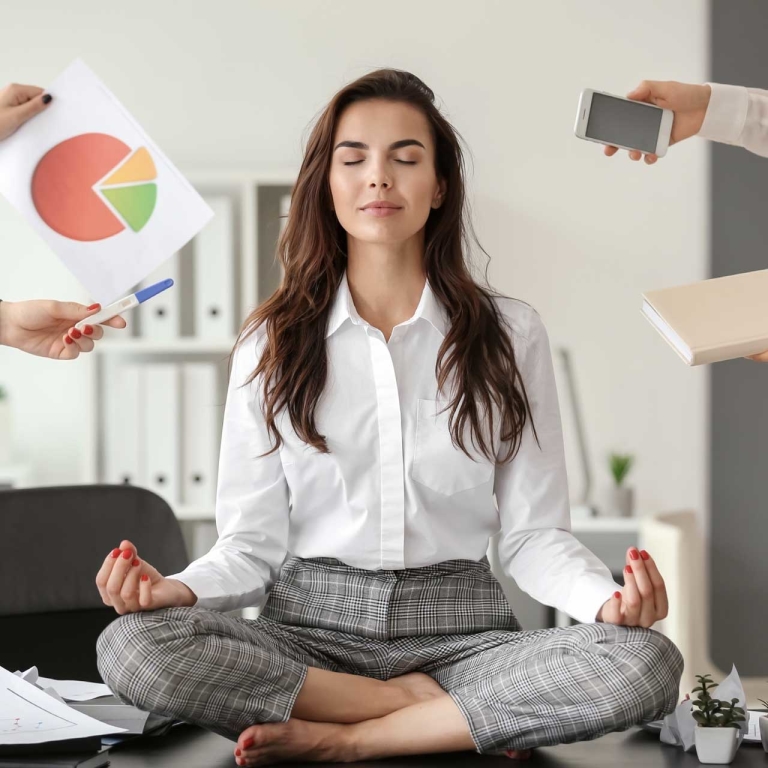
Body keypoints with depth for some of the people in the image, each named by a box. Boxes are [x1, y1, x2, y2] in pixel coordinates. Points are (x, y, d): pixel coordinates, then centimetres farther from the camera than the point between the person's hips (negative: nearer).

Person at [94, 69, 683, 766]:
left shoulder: (510, 334, 6)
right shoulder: (273, 342, 7)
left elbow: (534, 533, 4)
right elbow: (253, 543, 4)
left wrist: (608, 598, -18)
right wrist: (177, 588, -18)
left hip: (458, 628, 0)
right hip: (308, 627, 1)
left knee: (647, 662, -29)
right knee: (131, 645, -30)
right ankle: (436, 711, -17)